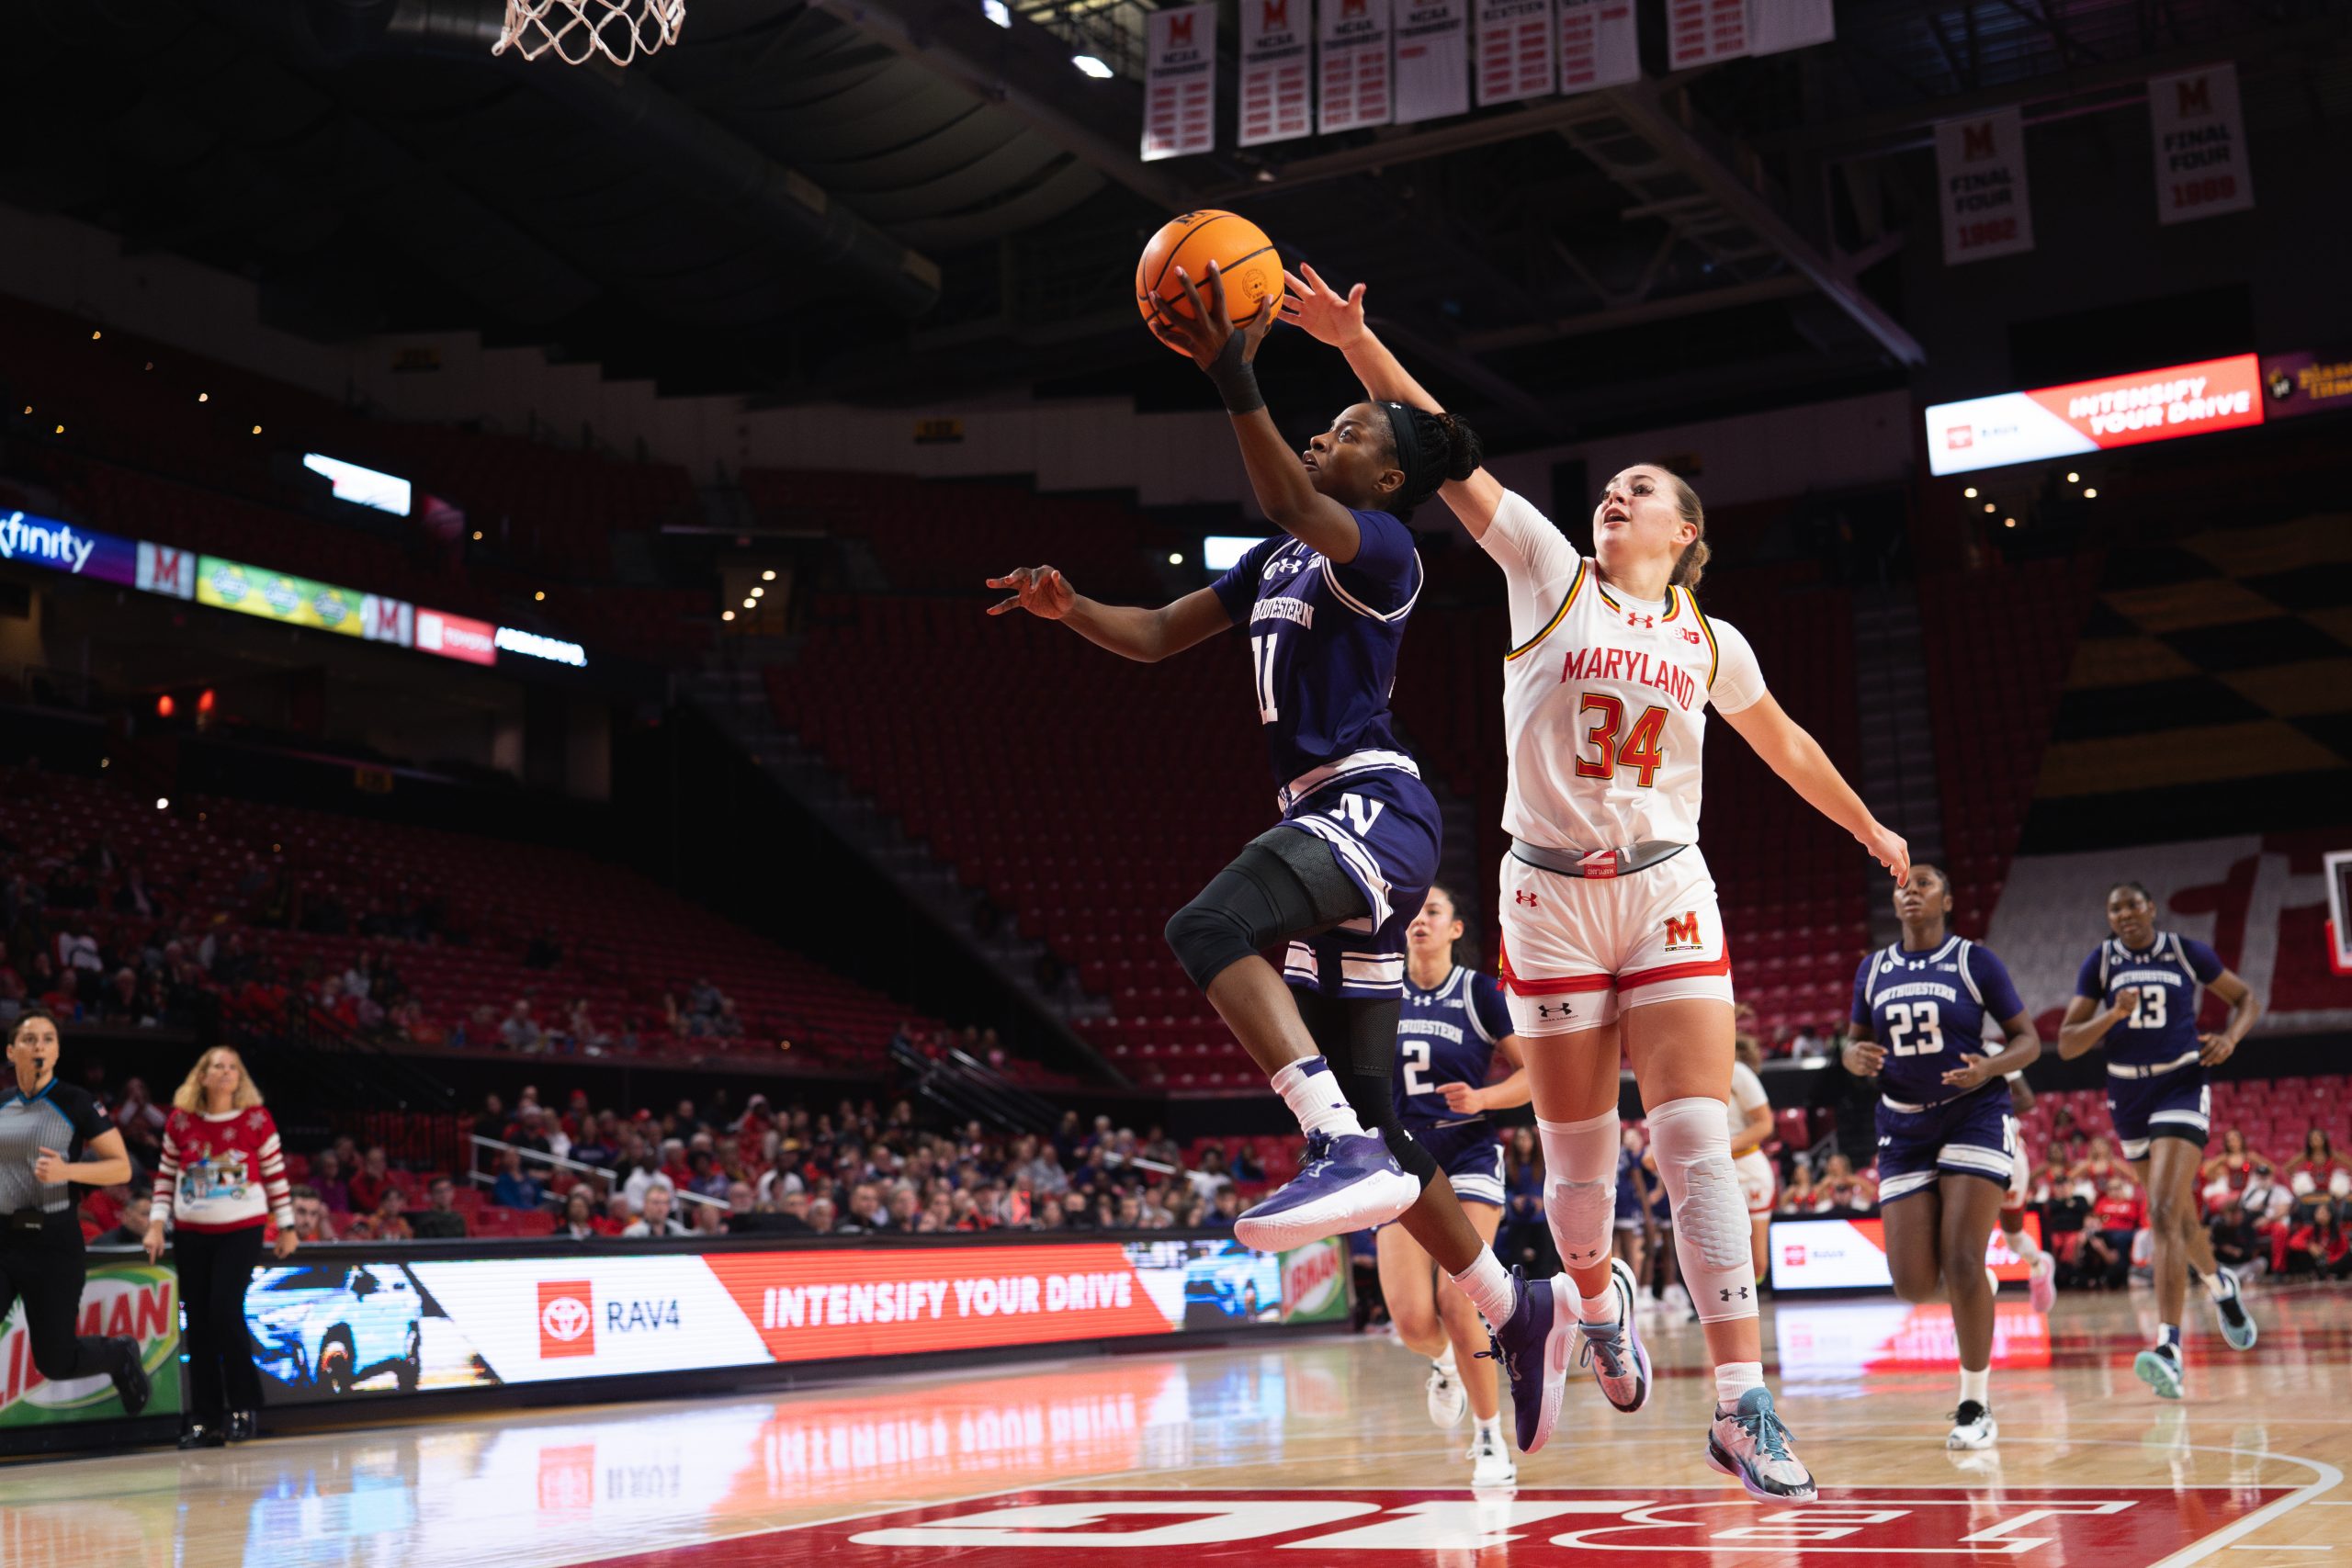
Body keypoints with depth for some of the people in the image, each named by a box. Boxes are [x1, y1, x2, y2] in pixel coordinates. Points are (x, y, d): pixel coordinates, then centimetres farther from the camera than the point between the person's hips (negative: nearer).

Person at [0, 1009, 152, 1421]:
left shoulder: (77, 1104, -6)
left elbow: (122, 1168, -7)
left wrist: (66, 1171, -21)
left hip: (53, 1241, -4)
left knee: (55, 1362, 4)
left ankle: (121, 1355, 35)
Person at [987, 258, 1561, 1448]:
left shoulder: (1380, 546, -3)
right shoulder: (1277, 558, 22)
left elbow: (1294, 502, -25)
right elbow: (1159, 635, 18)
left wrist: (1235, 383, -36)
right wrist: (1067, 608, -1)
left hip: (1374, 805, -9)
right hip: (1330, 820, 9)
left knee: (1211, 926, -35)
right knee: (1371, 1124, 9)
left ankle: (1347, 1151, -40)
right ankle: (1516, 1314, 21)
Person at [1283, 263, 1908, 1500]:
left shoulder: (1711, 642, 10)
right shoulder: (1549, 576, 2)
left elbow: (1781, 742, 27)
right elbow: (1446, 454, -6)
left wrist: (1868, 828, 36)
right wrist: (1353, 340, -13)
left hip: (1668, 894, 2)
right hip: (1552, 897, -1)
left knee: (1699, 1145, -11)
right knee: (1579, 1157, 5)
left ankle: (1741, 1407, -11)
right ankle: (1597, 1298, 39)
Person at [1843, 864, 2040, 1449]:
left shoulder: (1975, 961, -3)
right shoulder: (1873, 969, 7)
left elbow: (2027, 1039, -1)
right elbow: (1852, 1042, 15)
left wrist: (1989, 1068, -21)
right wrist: (1857, 1059, -10)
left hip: (1973, 1120, -4)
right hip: (1904, 1131, 4)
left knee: (1961, 1261, -17)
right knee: (1913, 1284, -5)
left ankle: (1976, 1406, -2)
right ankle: (1974, 1292, 33)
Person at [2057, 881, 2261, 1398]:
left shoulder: (2188, 953, -3)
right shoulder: (2100, 964, 1)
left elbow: (2247, 998, 10)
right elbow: (2066, 1045, -4)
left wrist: (2230, 1037, -9)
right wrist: (2112, 1015, -21)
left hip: (2182, 1089, -4)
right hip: (2128, 1097, 4)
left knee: (2165, 1215, -19)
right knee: (2177, 1216, 19)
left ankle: (2169, 1349, -24)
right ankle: (2220, 1284, 50)